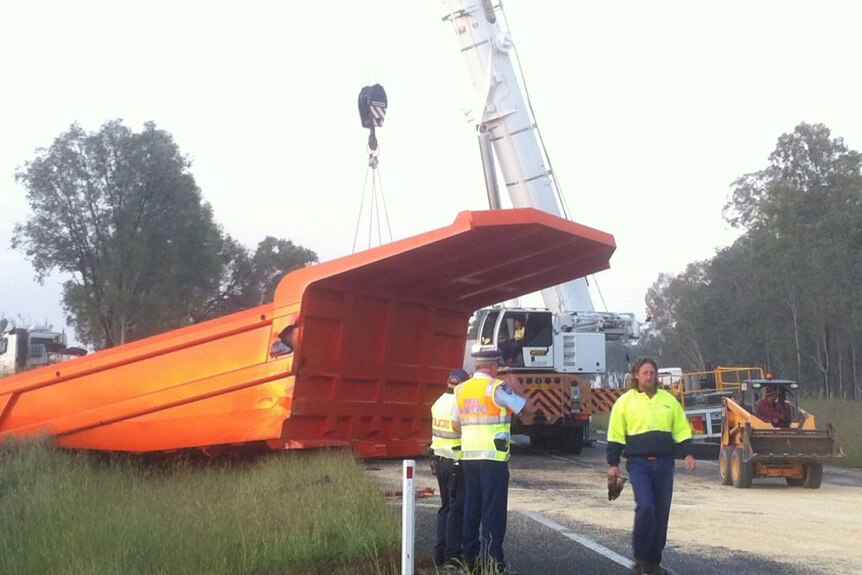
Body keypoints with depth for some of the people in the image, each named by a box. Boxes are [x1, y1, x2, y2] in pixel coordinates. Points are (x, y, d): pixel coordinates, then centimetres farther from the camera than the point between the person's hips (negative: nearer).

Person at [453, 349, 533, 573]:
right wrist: (515, 388, 7)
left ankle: (470, 557, 17)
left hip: (468, 456, 6)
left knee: (471, 507, 13)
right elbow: (528, 408, -7)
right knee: (493, 508, -3)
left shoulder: (462, 389, 9)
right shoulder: (496, 388, -10)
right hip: (493, 456, -6)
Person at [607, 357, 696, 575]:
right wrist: (613, 463, -2)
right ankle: (640, 558, -3)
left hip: (664, 463, 4)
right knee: (645, 507, -18)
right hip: (638, 463, -3)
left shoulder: (668, 400, 11)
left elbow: (681, 430, 13)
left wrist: (688, 454, 1)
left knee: (661, 512, 5)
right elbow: (616, 435, 2)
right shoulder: (625, 401, 2)